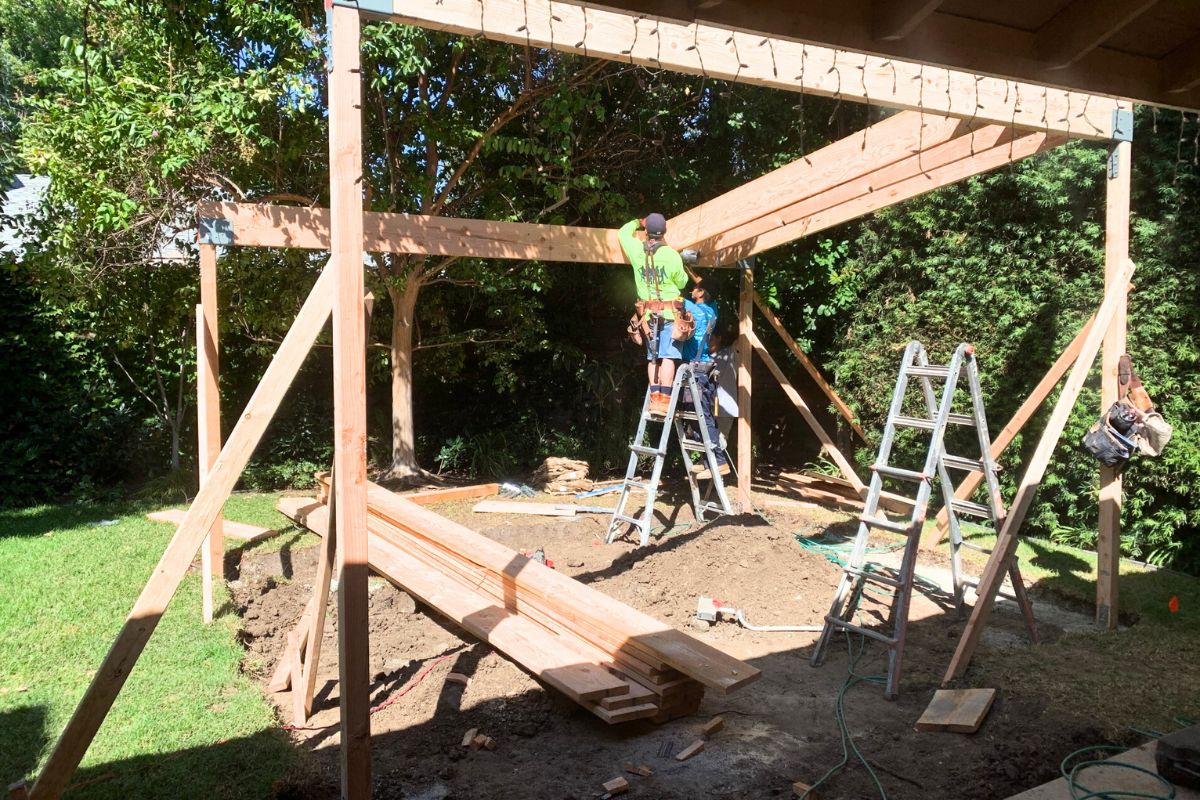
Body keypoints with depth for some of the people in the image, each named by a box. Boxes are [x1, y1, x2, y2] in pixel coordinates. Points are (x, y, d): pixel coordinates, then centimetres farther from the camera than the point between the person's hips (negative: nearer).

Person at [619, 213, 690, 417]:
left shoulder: (636, 250, -3)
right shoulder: (672, 255, -13)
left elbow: (623, 232, 18)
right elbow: (682, 282, 0)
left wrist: (638, 222, 35)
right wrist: (683, 273, 21)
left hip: (648, 312, 4)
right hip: (670, 312, -4)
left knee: (652, 357, 11)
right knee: (668, 356, -5)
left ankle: (654, 398, 7)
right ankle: (664, 400, -11)